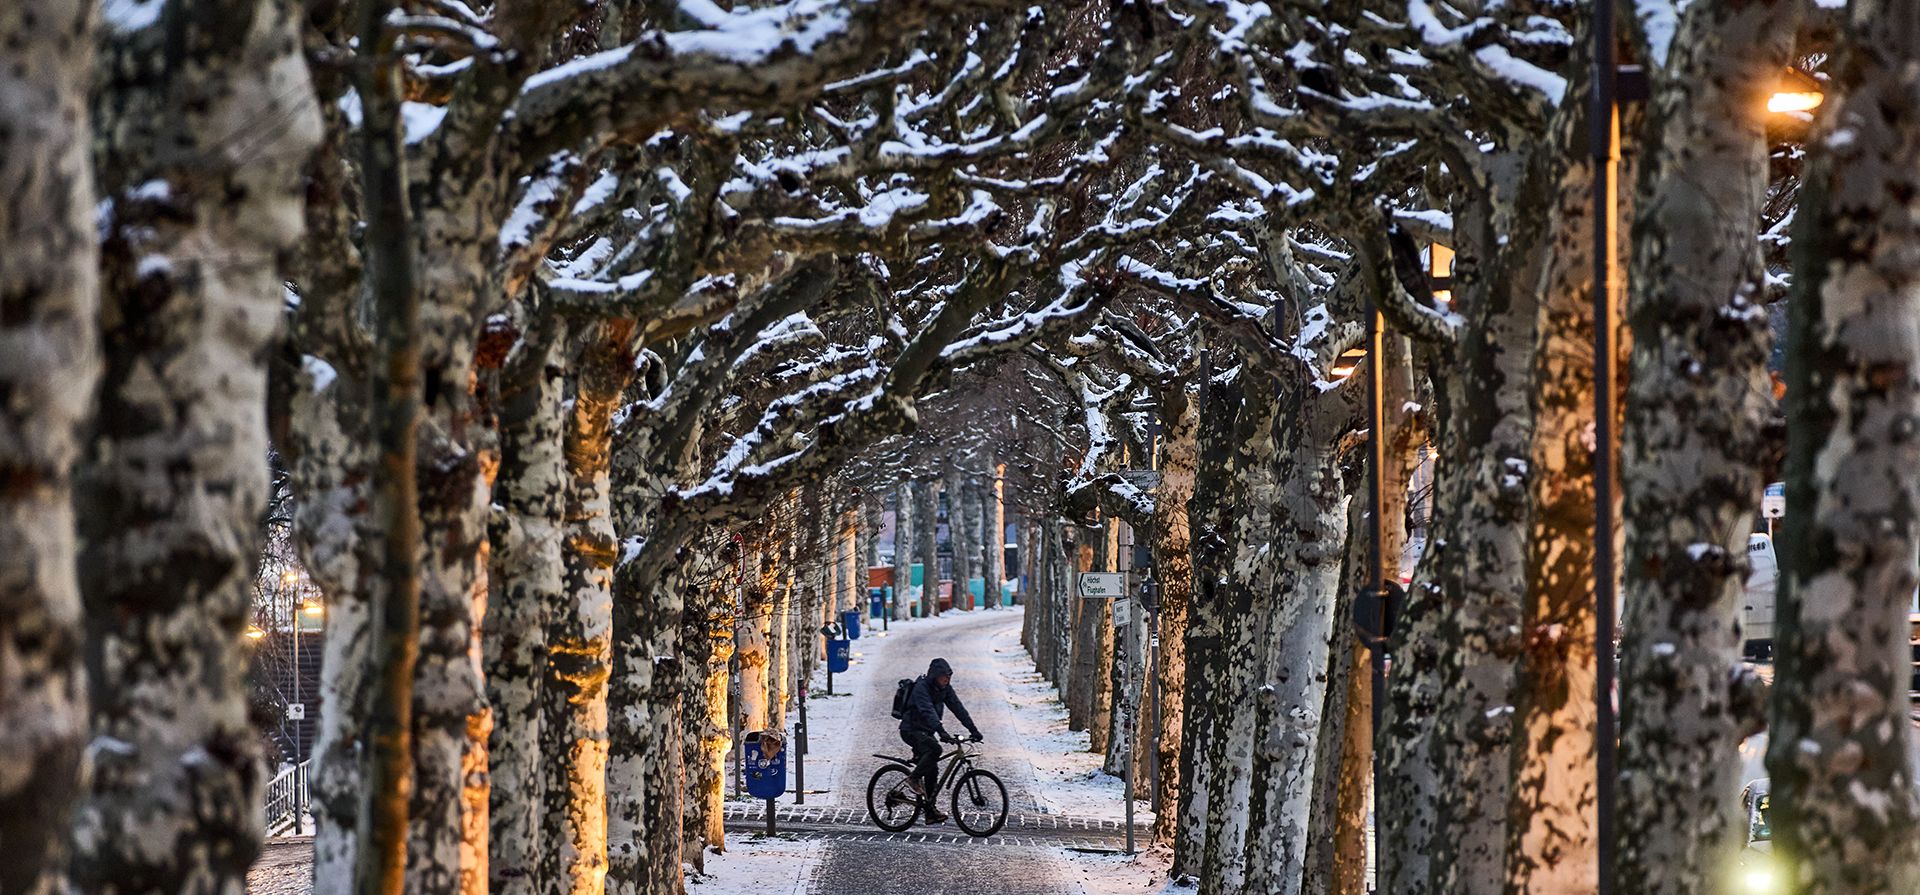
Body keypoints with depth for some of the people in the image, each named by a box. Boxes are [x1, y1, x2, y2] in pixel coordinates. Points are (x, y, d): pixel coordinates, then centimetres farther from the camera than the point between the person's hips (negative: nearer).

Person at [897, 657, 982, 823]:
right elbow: (928, 711, -35)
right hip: (911, 730, -7)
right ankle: (914, 779, -16)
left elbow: (958, 709, -2)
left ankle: (930, 811, 4)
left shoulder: (945, 689, 0)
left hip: (926, 732, 7)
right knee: (935, 749, -33)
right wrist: (942, 732, -47)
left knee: (932, 771, 1)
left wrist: (974, 730, -10)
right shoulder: (921, 688, -22)